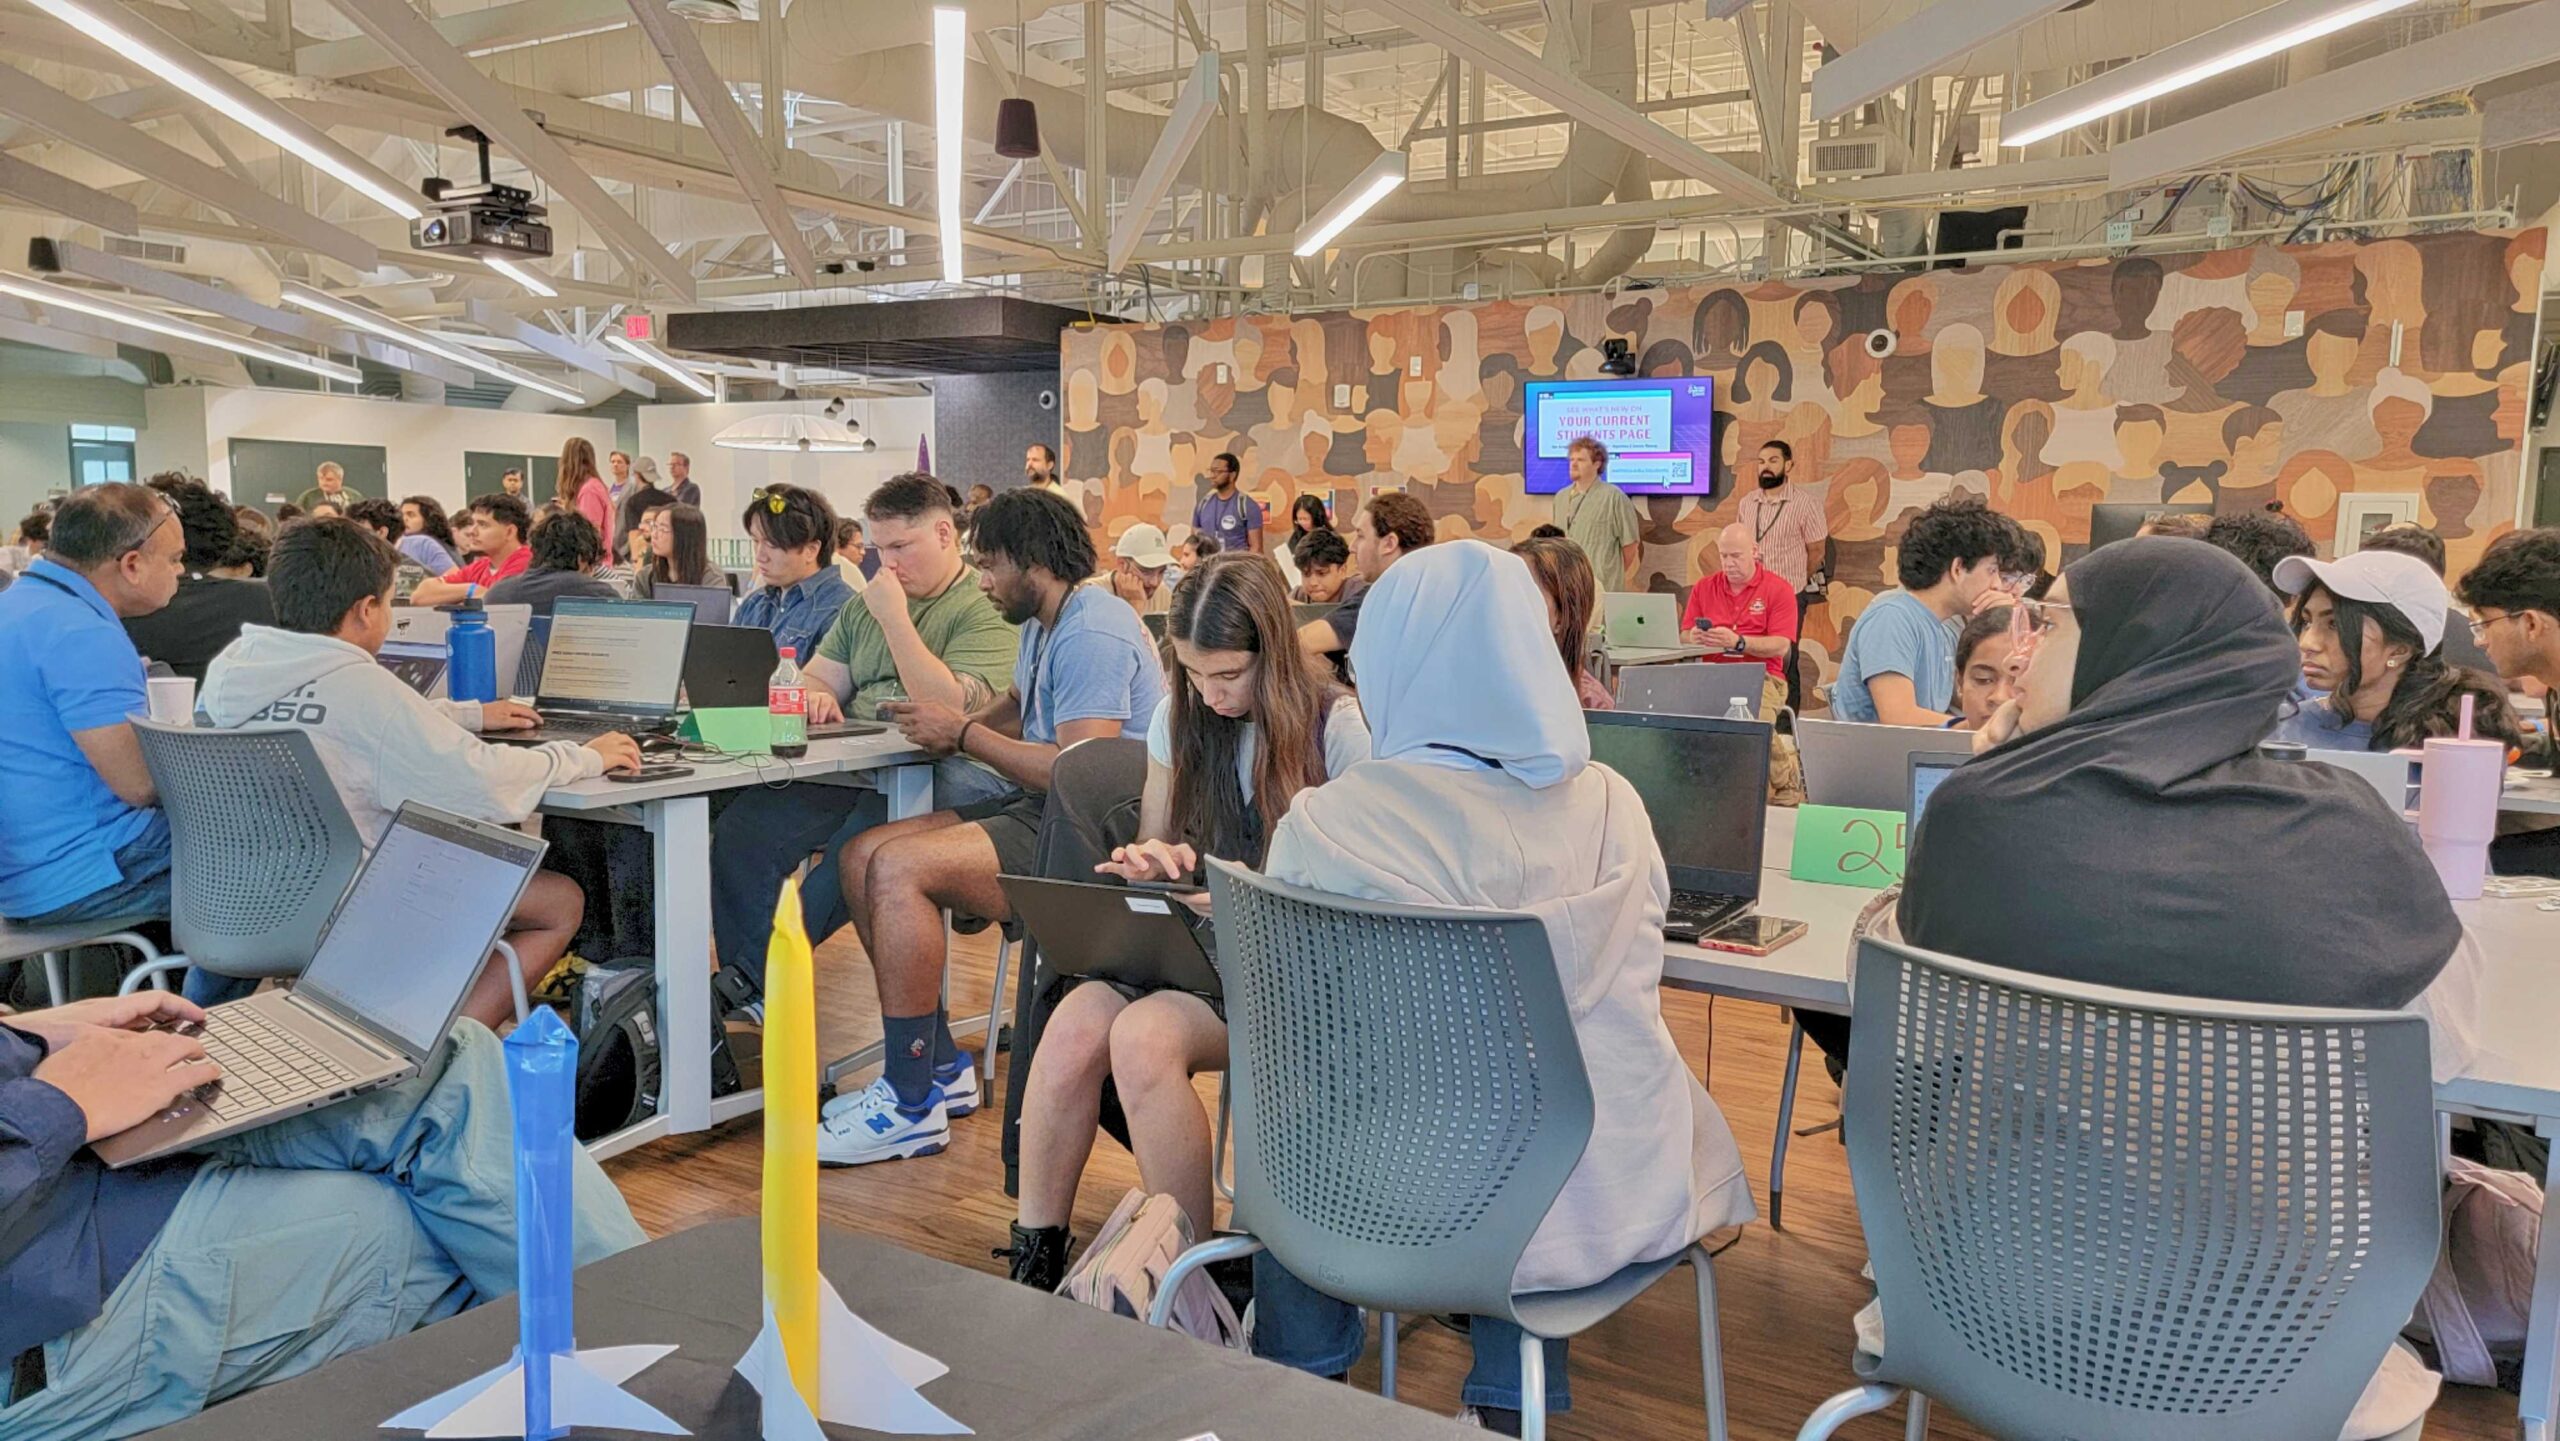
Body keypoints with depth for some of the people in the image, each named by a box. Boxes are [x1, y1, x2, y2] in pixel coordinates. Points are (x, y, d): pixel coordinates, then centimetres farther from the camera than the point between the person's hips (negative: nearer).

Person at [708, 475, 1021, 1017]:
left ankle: (756, 979, -25)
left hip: (944, 773, -7)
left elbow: (951, 709, -17)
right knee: (740, 827, -17)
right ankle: (752, 995, -17)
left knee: (854, 854, -37)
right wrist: (816, 697, -3)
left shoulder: (986, 610, -3)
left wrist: (895, 618, -14)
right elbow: (815, 678, 23)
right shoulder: (864, 605, 23)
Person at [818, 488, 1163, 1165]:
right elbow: (1017, 702, 33)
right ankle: (939, 1061, 6)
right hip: (1038, 812, 11)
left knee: (898, 867, -25)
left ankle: (911, 1106, -16)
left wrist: (963, 734, -13)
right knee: (861, 856, 1)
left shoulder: (1093, 636, -17)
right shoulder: (1043, 626, 17)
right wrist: (953, 727, 9)